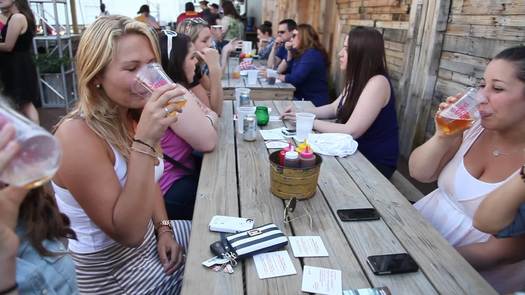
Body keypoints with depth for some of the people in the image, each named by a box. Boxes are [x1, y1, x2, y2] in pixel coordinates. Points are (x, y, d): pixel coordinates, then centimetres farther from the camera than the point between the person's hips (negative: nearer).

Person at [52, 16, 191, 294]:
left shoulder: (130, 115, -4)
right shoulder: (77, 135, -28)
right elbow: (128, 233, -31)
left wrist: (164, 228, -3)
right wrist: (145, 141, -38)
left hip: (149, 238, 7)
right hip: (109, 272, -6)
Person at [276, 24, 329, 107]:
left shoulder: (312, 54, -16)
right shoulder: (299, 53, 12)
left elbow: (295, 79, -23)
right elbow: (280, 71, 8)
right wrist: (289, 52, -1)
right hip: (300, 98, 8)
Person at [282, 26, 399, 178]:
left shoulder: (377, 83, -24)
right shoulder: (357, 80, 4)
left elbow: (351, 131, -28)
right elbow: (333, 109, 14)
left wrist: (310, 121, -20)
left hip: (375, 162, -7)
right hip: (356, 152, 7)